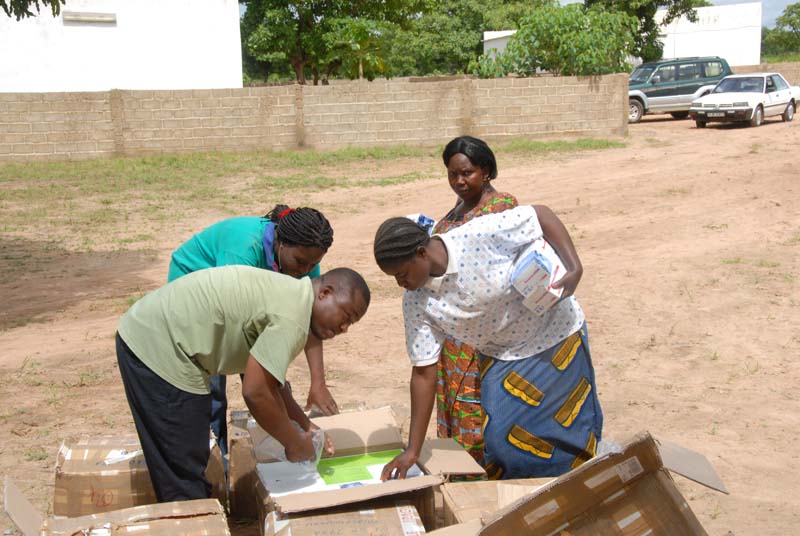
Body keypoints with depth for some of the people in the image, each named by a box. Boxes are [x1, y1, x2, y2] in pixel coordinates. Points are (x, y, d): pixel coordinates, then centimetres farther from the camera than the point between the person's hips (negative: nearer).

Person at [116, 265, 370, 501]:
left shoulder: (287, 293, 11)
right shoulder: (292, 317, -19)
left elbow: (267, 378, 20)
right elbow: (255, 392, -22)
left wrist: (305, 425, 18)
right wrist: (295, 444, -7)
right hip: (157, 348, -10)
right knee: (185, 474, -2)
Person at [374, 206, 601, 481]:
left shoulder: (482, 234, -30)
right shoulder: (416, 302, -15)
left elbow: (541, 214, -17)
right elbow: (424, 374, -10)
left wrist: (574, 268, -29)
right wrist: (413, 450, -10)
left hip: (556, 336, -3)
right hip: (501, 360, 3)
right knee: (500, 442, -8)